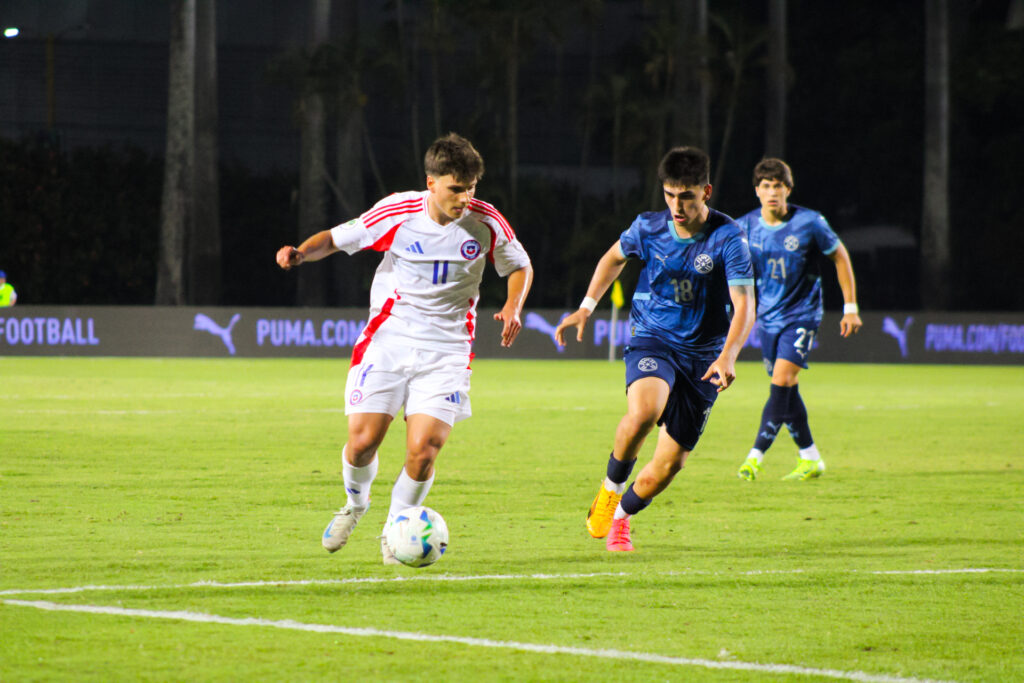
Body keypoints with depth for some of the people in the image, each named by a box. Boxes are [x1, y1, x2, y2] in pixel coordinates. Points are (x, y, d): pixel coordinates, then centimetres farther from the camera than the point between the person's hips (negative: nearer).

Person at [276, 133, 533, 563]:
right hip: (389, 337, 0)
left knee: (423, 450, -13)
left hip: (447, 347, 0)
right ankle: (356, 504, 27)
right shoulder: (398, 213, -9)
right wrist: (300, 253, -19)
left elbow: (519, 266, 12)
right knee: (362, 441, -8)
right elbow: (337, 238, 1)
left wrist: (513, 306, -7)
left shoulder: (486, 223, -6)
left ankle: (395, 529, 13)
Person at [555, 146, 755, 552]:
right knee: (645, 410, -34)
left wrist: (728, 356, -37)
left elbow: (744, 307, -20)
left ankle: (621, 515, 31)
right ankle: (611, 487, -8)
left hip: (702, 355, 0)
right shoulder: (649, 228, -5)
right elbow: (614, 258, 18)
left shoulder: (728, 239, -15)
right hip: (652, 340, 0)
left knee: (669, 465, 2)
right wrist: (586, 308, 9)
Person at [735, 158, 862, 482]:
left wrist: (850, 307, 2)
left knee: (782, 380, -19)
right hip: (768, 317, 4)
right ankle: (810, 459, 21)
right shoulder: (745, 227, -3)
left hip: (802, 314, -4)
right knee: (787, 391, 8)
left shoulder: (810, 223, -11)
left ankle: (755, 457, -21)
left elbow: (840, 256, 2)